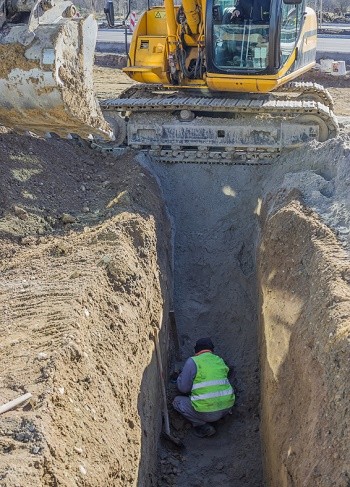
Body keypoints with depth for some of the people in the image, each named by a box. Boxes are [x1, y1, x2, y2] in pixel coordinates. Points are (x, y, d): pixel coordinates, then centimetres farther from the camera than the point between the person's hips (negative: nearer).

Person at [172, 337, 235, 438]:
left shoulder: (192, 361, -4)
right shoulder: (220, 360, 13)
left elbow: (183, 388, -4)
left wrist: (180, 376, 17)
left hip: (207, 413, -6)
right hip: (227, 407, 6)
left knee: (177, 401, 16)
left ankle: (202, 425, 1)